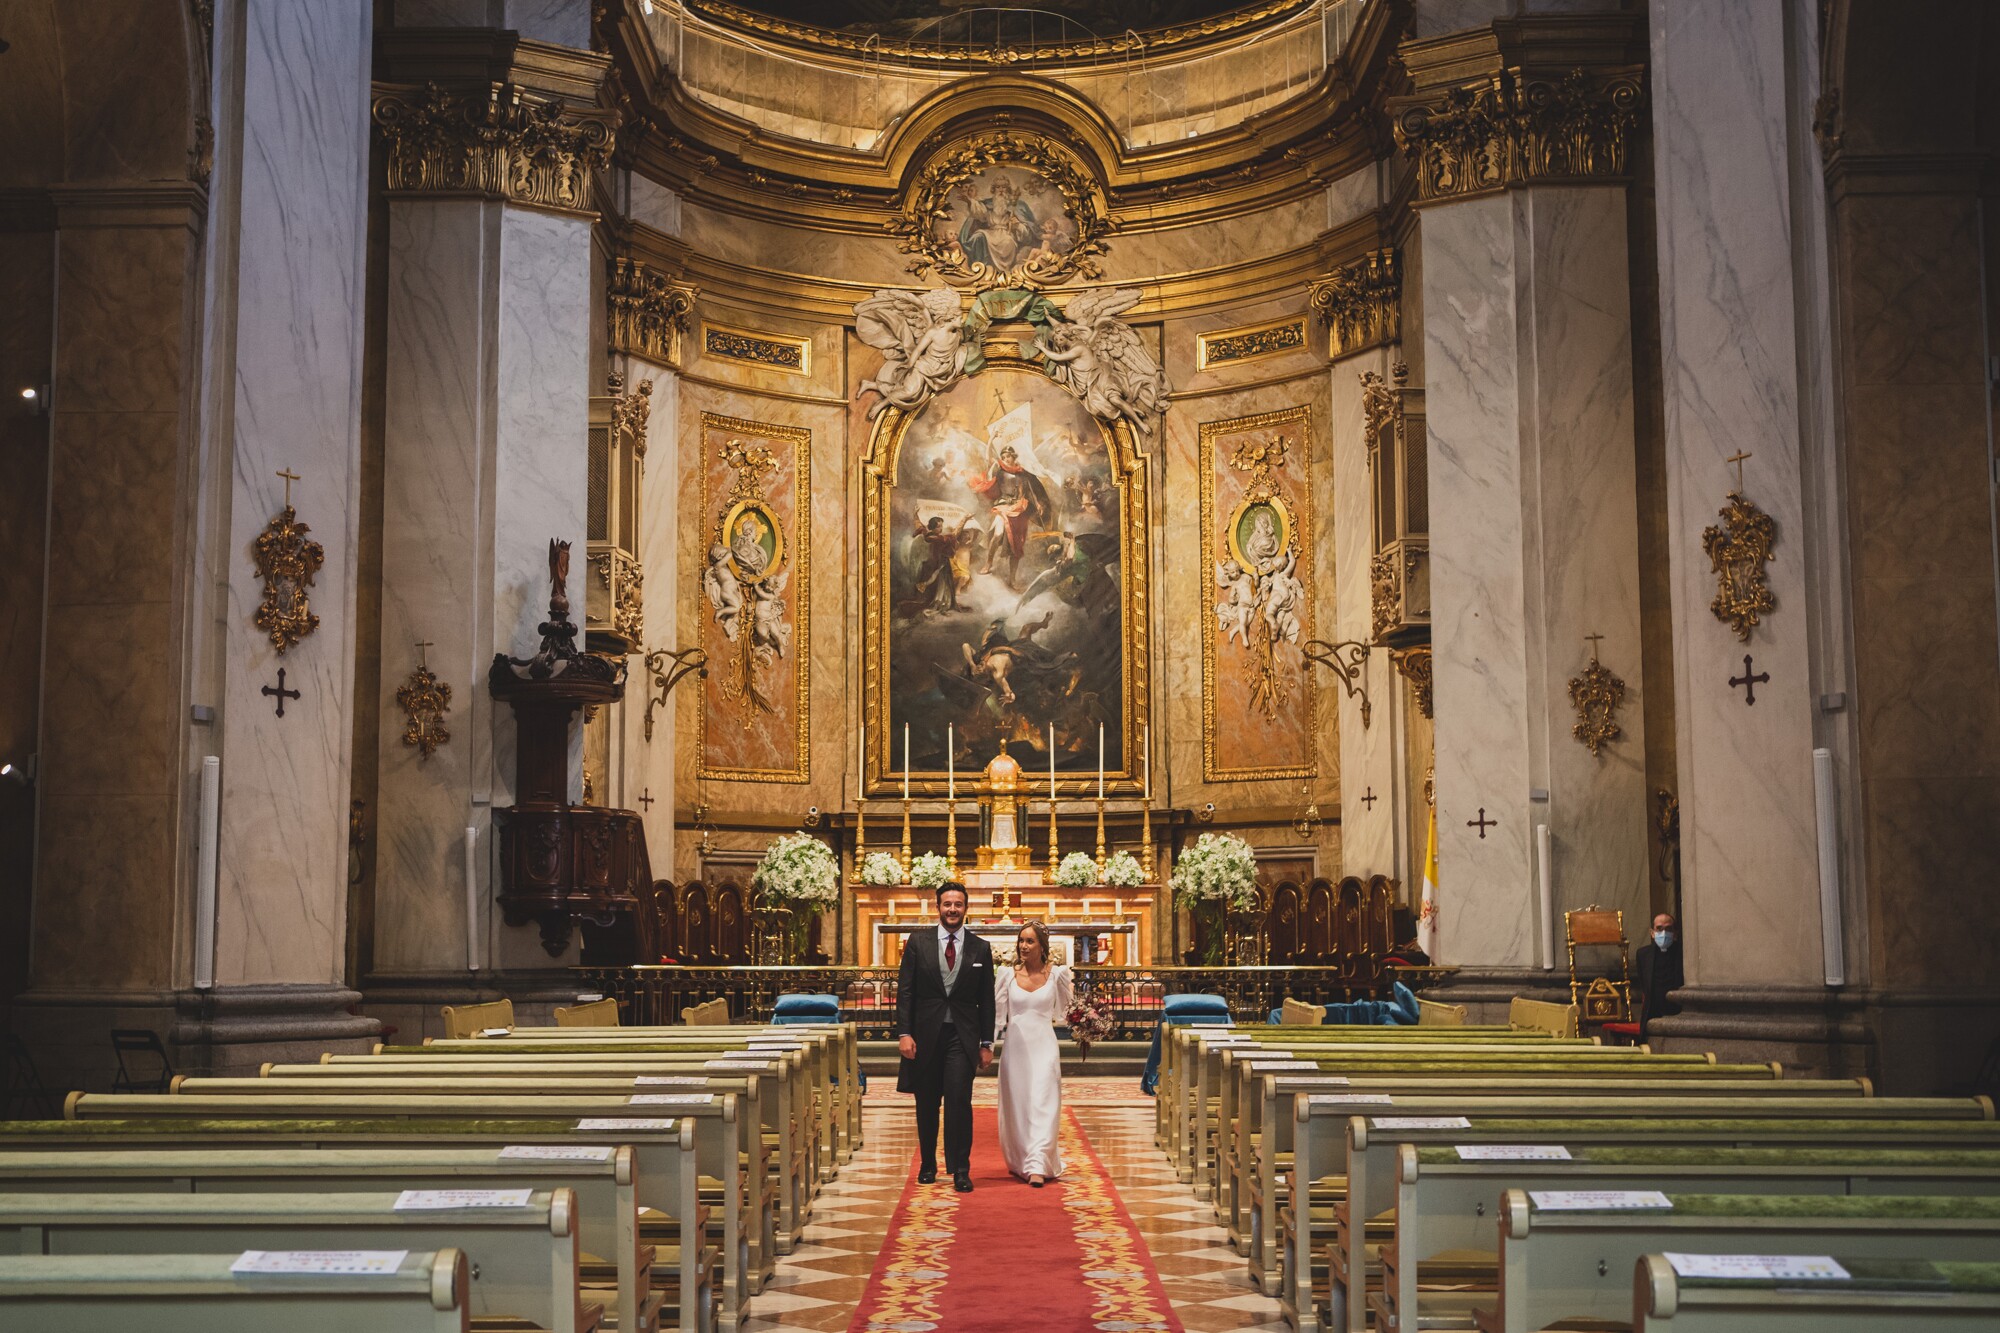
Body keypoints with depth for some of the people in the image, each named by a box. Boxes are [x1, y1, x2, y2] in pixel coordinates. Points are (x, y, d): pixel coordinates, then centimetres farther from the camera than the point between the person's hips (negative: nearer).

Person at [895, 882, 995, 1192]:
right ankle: (928, 1164, 24)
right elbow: (905, 991, 2)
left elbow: (986, 1000, 7)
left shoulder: (981, 948, 5)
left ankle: (960, 1170, -5)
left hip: (962, 1036, -1)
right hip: (925, 1035, 1)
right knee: (926, 1105, 9)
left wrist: (986, 1044, 4)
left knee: (959, 1100, -12)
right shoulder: (919, 942, 4)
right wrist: (904, 1033, -7)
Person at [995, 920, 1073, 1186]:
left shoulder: (1056, 973, 1)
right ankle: (1019, 1162, 22)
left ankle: (1037, 1166, -13)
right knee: (1016, 1106, 7)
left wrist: (1071, 989, 5)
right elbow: (997, 1014, 4)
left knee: (1042, 1105, -10)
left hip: (1044, 1046, -2)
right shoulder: (1008, 974, 3)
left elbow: (1063, 1010, 17)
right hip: (1015, 1046, 2)